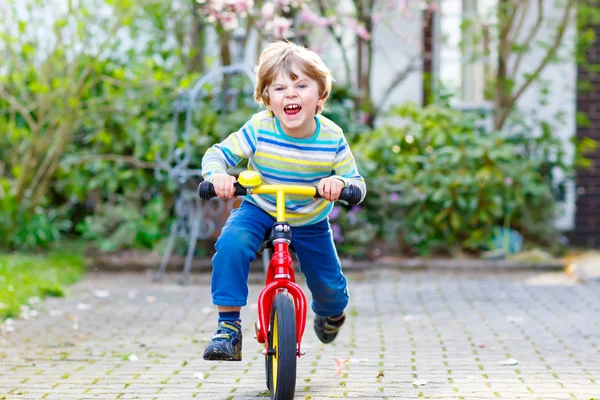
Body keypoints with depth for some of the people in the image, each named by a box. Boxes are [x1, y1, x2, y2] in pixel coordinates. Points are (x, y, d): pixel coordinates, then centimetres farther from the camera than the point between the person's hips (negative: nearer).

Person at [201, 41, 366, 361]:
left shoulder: (332, 137, -21)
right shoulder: (259, 129, -24)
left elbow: (357, 184, -16)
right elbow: (217, 154, -18)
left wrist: (340, 183, -40)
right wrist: (218, 174, -42)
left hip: (310, 223, 1)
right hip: (258, 210, -1)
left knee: (330, 286, 5)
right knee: (231, 244, -31)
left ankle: (330, 312, 47)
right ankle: (228, 327, -21)